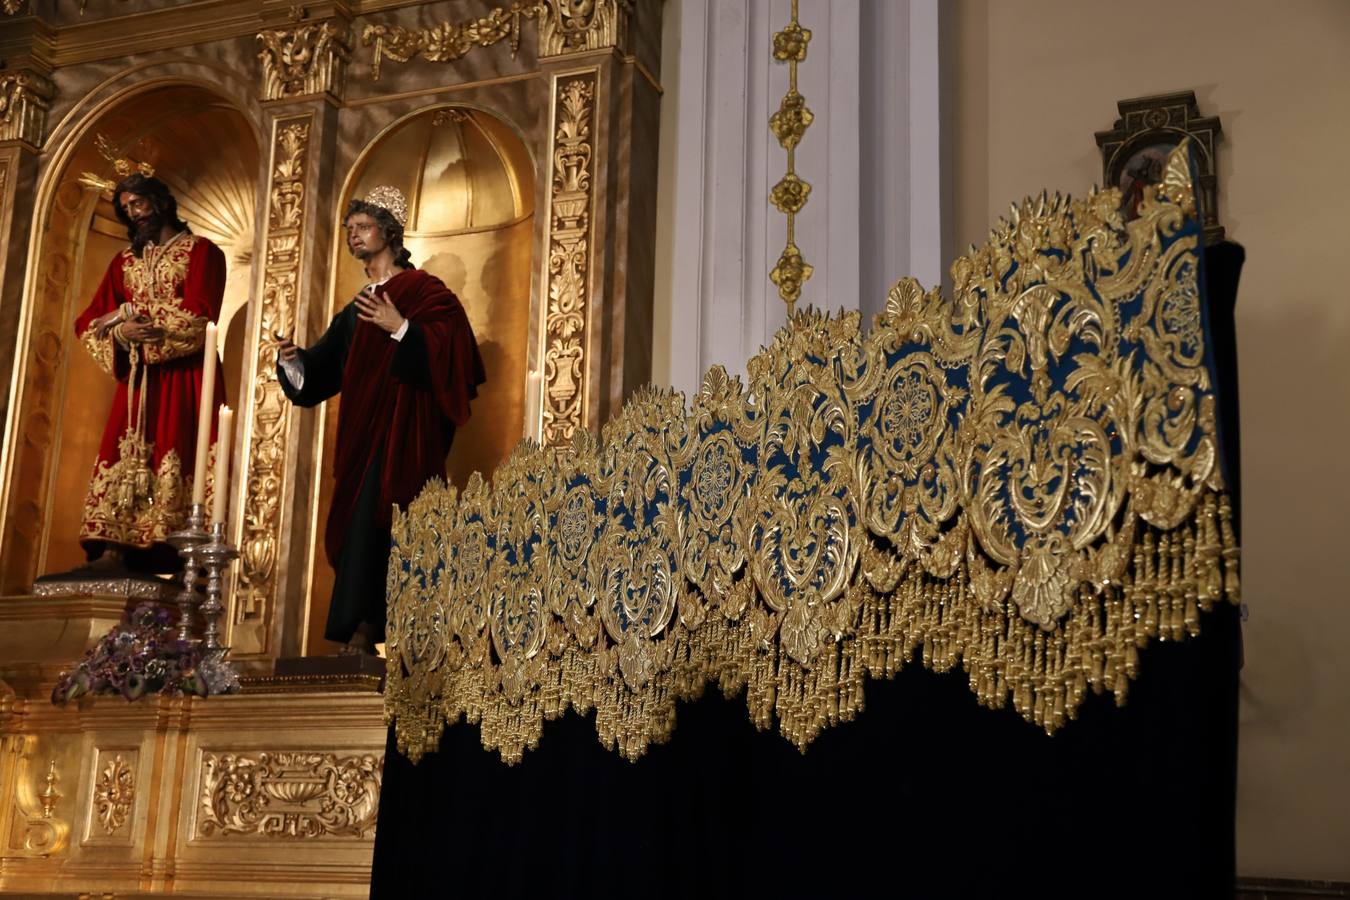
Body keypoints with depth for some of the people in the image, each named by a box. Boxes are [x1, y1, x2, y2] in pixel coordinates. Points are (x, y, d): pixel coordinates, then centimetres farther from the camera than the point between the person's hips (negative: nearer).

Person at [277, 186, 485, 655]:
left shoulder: (423, 290, 0)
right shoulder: (356, 310, 21)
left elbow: (448, 350, -13)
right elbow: (321, 372, 14)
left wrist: (400, 328, -21)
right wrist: (293, 358, -5)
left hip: (403, 430, -7)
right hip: (362, 432, 7)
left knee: (372, 518, -16)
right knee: (358, 521, 2)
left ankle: (364, 627, -18)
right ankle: (362, 627, 5)